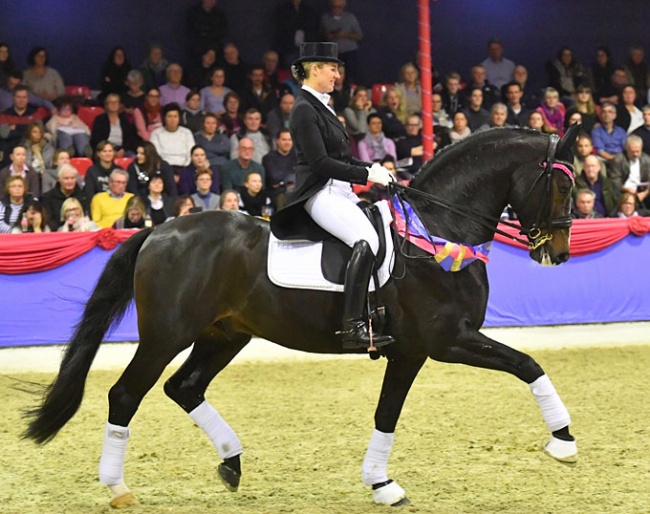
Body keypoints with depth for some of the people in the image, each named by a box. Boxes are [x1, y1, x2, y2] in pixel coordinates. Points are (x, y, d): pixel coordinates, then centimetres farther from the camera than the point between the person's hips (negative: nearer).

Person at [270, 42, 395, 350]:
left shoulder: (320, 106, 19)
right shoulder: (304, 110, -10)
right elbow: (319, 162, -19)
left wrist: (372, 169, 7)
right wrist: (366, 174, -17)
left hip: (339, 191, 11)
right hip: (319, 194, -11)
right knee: (366, 239, -30)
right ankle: (353, 326, -37)